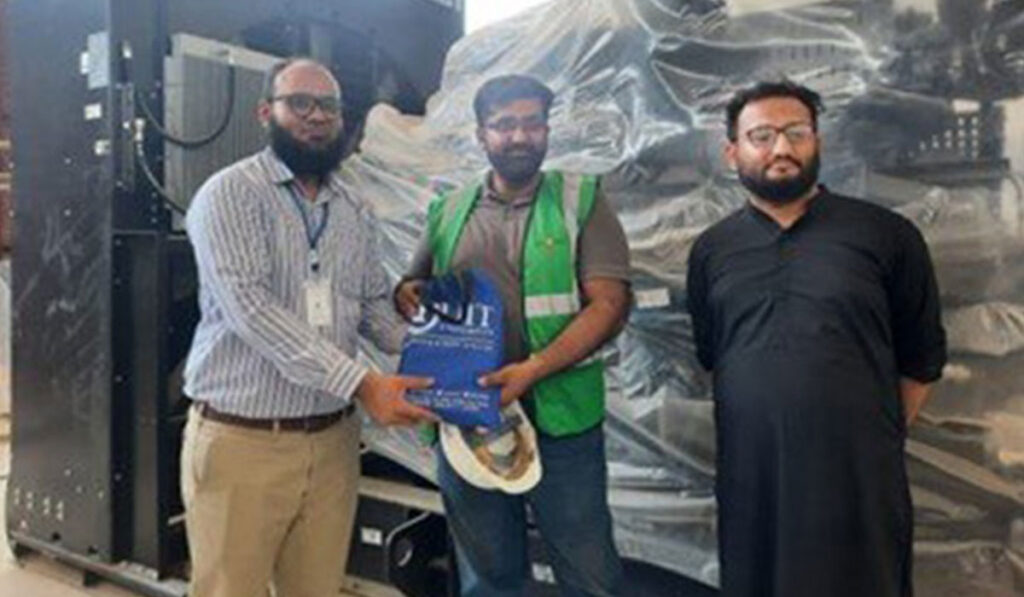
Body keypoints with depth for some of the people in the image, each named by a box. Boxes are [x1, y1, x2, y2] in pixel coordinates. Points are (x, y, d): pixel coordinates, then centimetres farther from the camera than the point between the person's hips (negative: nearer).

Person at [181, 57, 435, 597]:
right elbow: (252, 309, -20)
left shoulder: (354, 211, 11)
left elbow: (376, 304, 15)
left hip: (331, 440, 6)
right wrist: (362, 383, -25)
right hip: (241, 441, -5)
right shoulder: (230, 194, -9)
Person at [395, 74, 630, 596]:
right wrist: (406, 293, -5)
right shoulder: (448, 211, 10)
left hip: (560, 421, -3)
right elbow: (415, 283, 21)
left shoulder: (581, 201, 0)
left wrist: (534, 369, -21)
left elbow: (609, 303, -9)